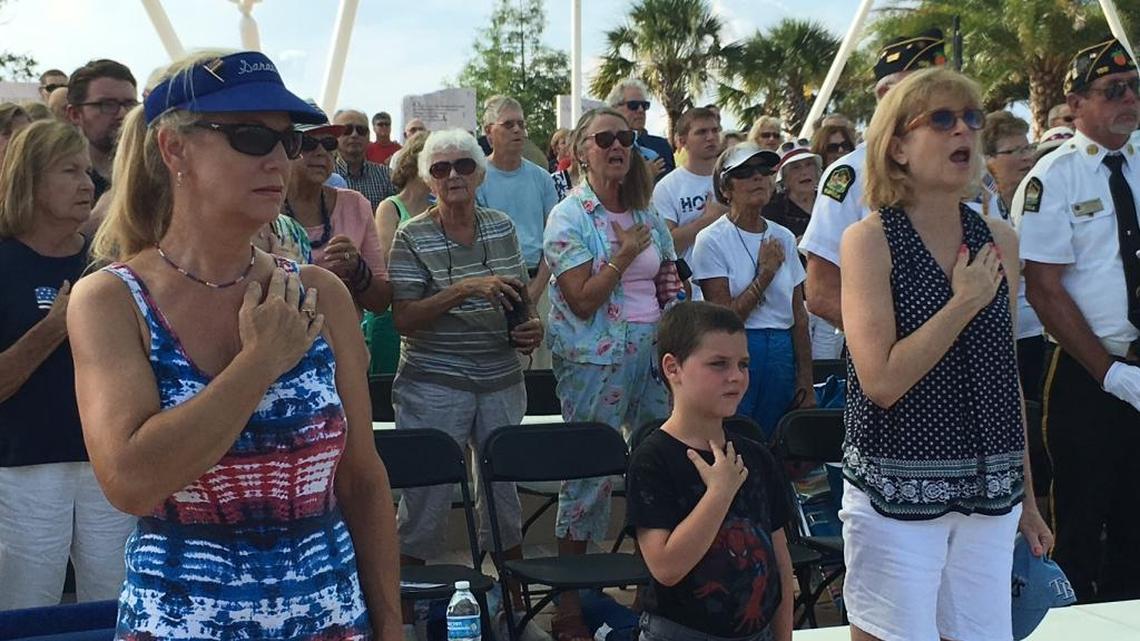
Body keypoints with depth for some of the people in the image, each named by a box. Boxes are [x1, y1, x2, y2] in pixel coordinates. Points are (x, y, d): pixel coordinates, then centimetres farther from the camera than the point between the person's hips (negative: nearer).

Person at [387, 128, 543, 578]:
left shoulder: (502, 226, 7)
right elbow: (402, 319, -14)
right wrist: (463, 290, -25)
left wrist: (531, 326, -2)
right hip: (434, 384, -4)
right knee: (427, 495, 1)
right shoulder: (412, 237, -7)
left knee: (505, 483, 14)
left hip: (502, 382, 4)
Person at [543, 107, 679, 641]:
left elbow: (669, 287, 16)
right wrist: (626, 254, -12)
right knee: (589, 471, -1)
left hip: (653, 351, 6)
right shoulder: (570, 217, -5)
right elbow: (583, 301, -14)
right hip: (596, 360, -6)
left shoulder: (648, 216, 12)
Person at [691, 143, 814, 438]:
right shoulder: (712, 240, -7)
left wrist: (805, 380, 7)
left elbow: (798, 315, 10)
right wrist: (765, 274, -12)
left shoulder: (784, 238, 8)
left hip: (782, 357, 5)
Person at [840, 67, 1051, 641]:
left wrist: (1027, 496, 16)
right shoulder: (869, 238, -9)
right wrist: (964, 303, -14)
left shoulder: (1000, 239, 6)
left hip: (990, 493, 5)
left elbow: (1006, 374, 13)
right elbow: (881, 381, -18)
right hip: (896, 492, -5)